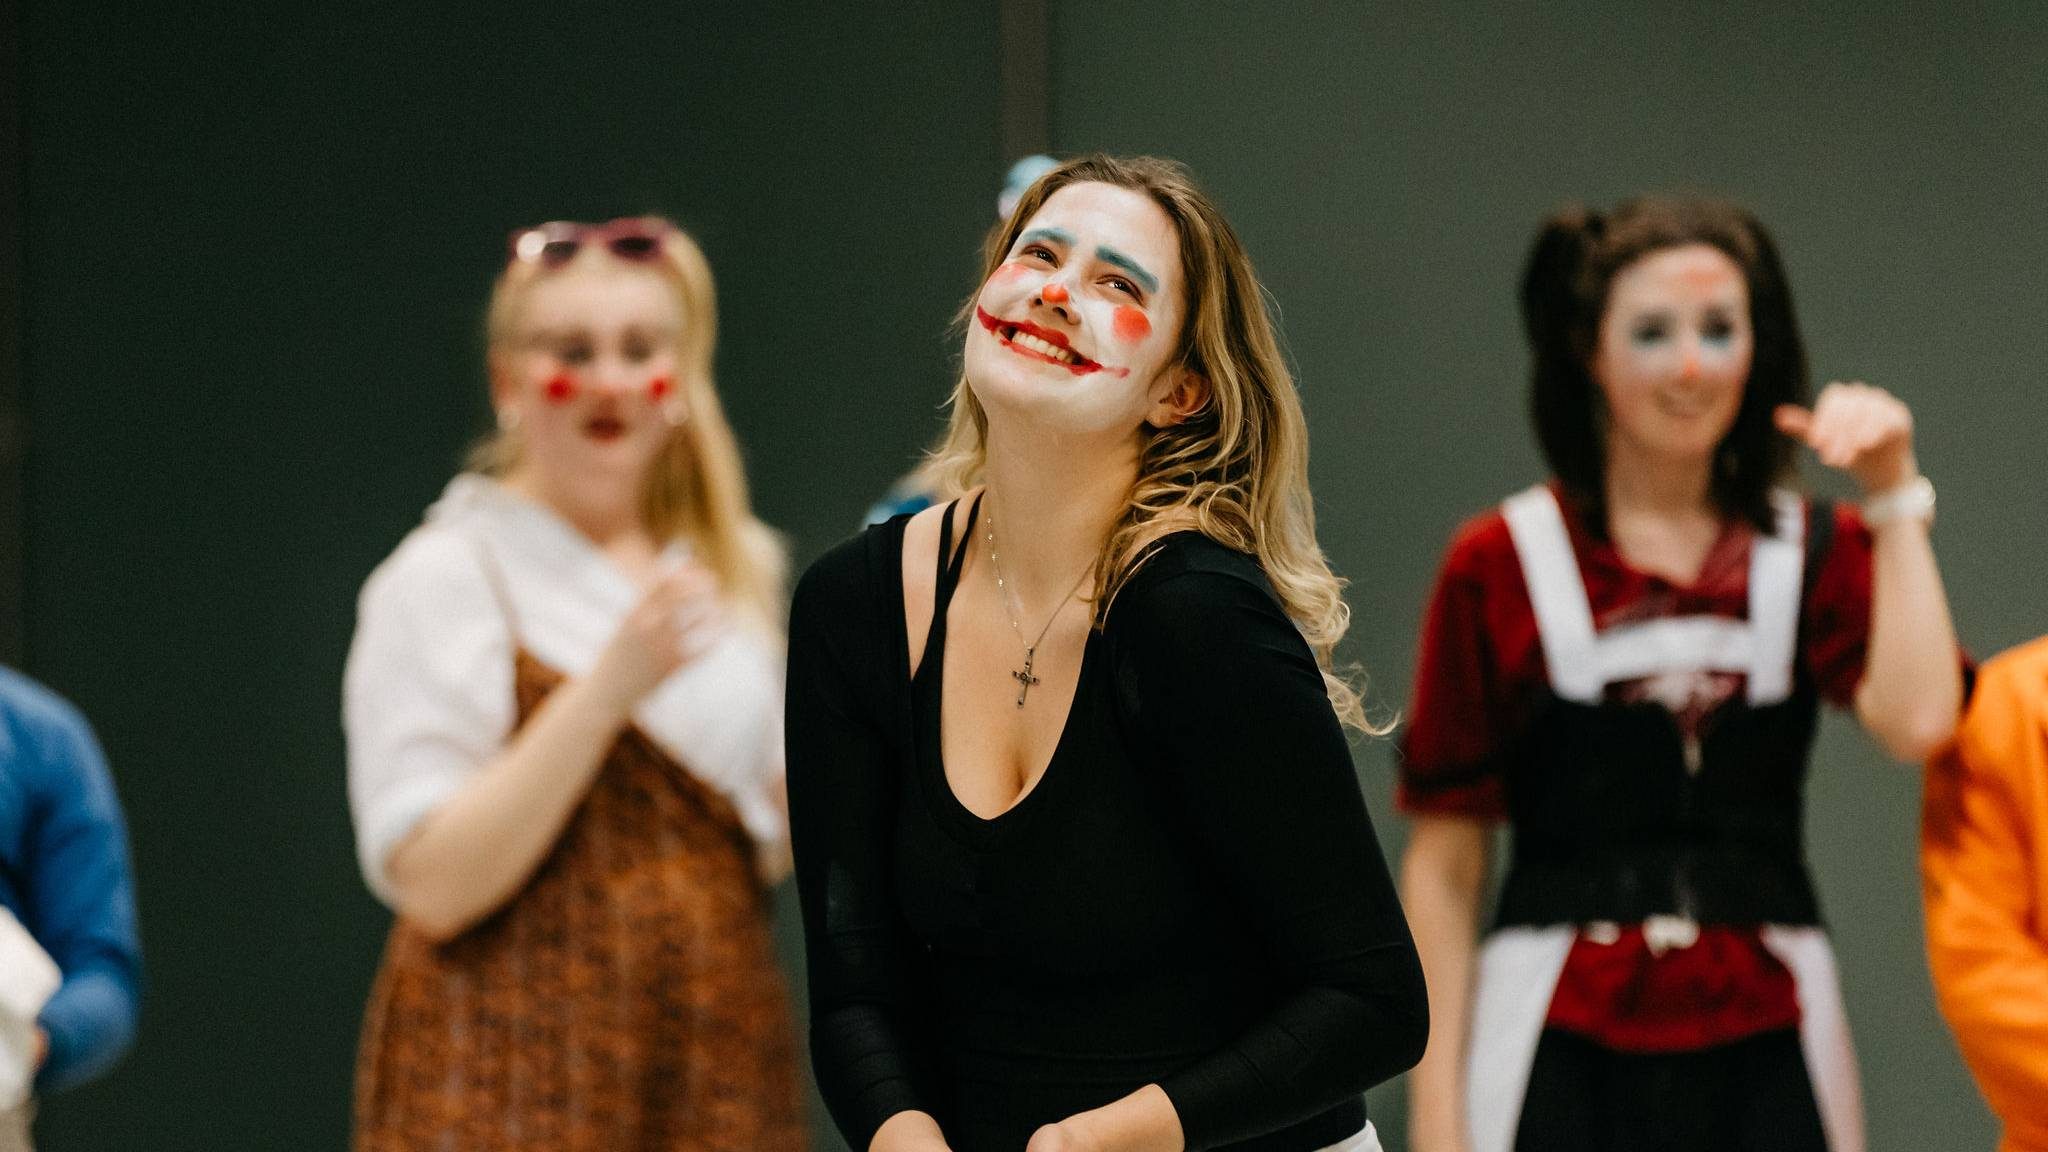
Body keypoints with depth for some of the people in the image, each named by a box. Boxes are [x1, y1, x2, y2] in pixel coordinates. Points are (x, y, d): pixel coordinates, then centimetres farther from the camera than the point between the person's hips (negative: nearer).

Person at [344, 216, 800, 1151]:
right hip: (518, 1076, -5)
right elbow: (434, 883, -14)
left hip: (713, 1069, 5)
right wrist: (605, 692, -21)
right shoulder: (445, 577, -6)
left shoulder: (735, 567, 12)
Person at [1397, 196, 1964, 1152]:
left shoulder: (1817, 553, 9)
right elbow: (1443, 864, 2)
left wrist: (1894, 496, -6)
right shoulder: (1501, 568, 3)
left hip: (1762, 1063, 2)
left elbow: (1917, 721, -12)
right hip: (1560, 1051, -2)